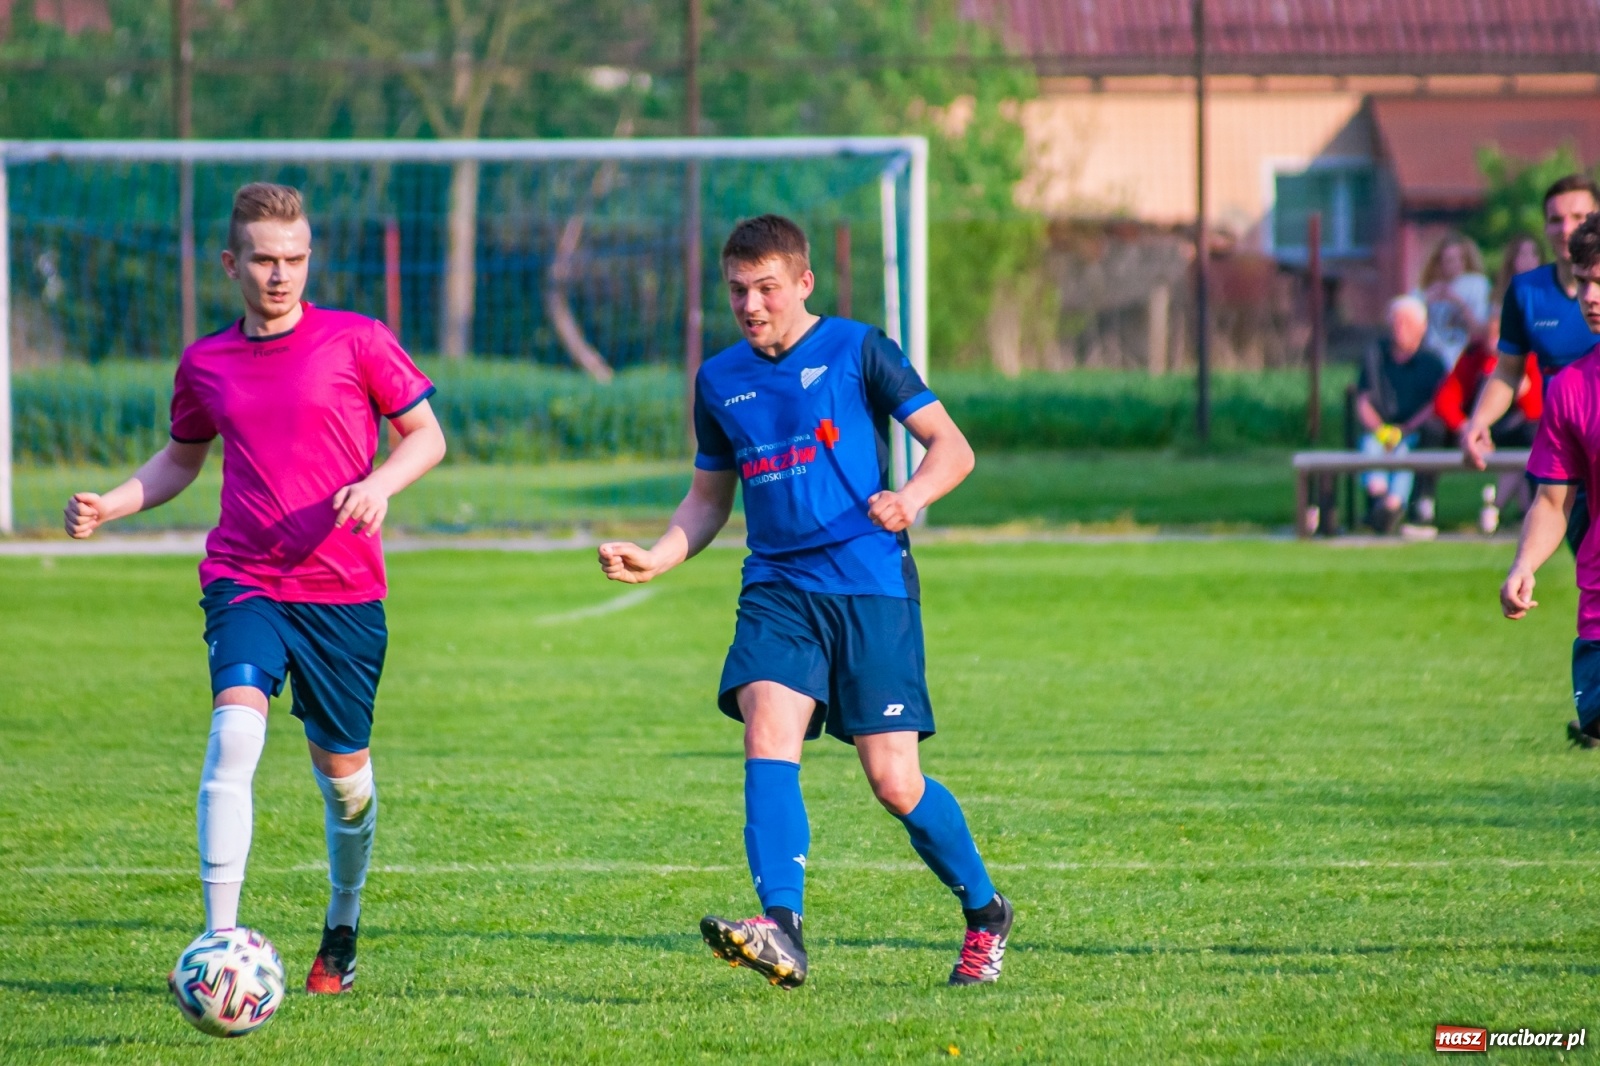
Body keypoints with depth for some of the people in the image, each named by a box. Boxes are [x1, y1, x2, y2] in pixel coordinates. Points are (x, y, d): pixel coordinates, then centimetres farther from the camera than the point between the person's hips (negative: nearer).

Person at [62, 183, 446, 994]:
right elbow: (181, 460, 22)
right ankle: (220, 943, -26)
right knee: (235, 730, -23)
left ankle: (343, 926, 38)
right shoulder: (205, 364, 6)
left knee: (343, 771, 9)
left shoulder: (356, 342, -2)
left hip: (343, 591, 0)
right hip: (244, 583, 0)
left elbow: (426, 435, 5)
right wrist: (108, 506, 5)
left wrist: (378, 485, -15)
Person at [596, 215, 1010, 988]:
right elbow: (709, 497, 23)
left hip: (871, 585, -4)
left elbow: (951, 448, -1)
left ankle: (984, 913, 21)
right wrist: (654, 559, 5)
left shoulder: (856, 351, 0)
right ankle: (780, 931, -35)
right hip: (777, 587, 4)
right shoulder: (720, 381, 13)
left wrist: (909, 499, -22)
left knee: (894, 783, -5)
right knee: (768, 731, -23)